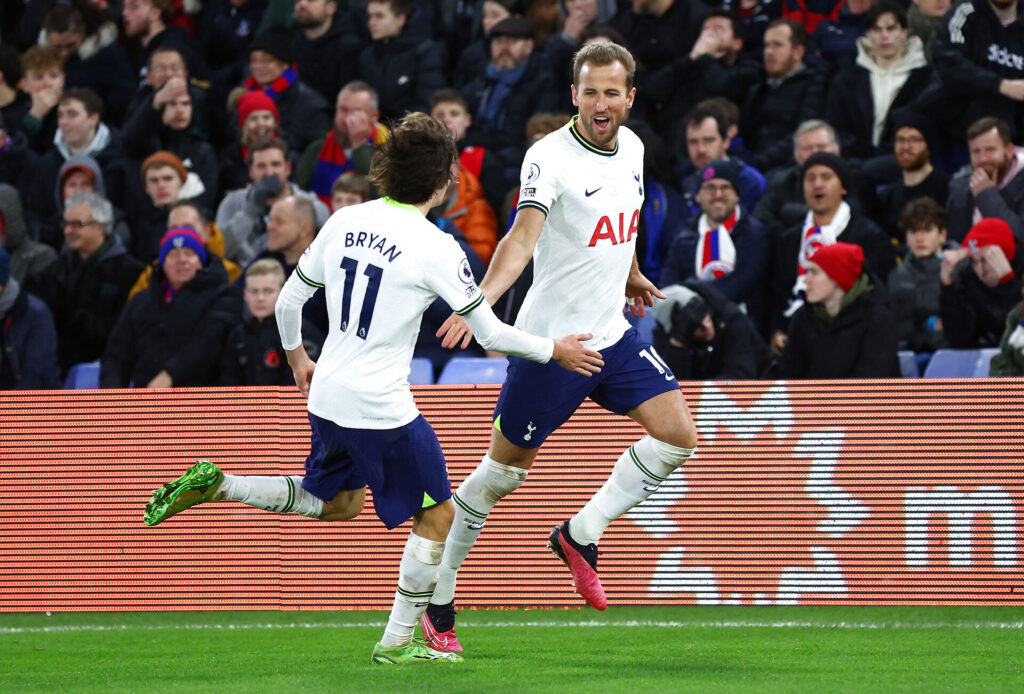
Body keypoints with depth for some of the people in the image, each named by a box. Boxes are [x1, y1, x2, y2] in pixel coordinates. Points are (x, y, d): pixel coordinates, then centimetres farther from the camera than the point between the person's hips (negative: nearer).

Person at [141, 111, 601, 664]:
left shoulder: (344, 222, 3)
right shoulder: (435, 248, -14)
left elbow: (288, 299, 11)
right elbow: (491, 333, -9)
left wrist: (296, 356, 30)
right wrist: (554, 350, 7)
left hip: (327, 397, 7)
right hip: (381, 407, -7)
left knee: (338, 503, 28)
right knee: (436, 515, 8)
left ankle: (215, 486, 14)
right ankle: (397, 642, 10)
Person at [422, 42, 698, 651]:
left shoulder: (632, 147, 4)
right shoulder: (550, 156, -19)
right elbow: (523, 236, -33)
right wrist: (481, 300, -49)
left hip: (613, 331, 7)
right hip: (551, 338, -6)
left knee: (677, 437, -6)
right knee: (503, 473, 2)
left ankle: (580, 535, 11)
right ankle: (438, 599, 17)